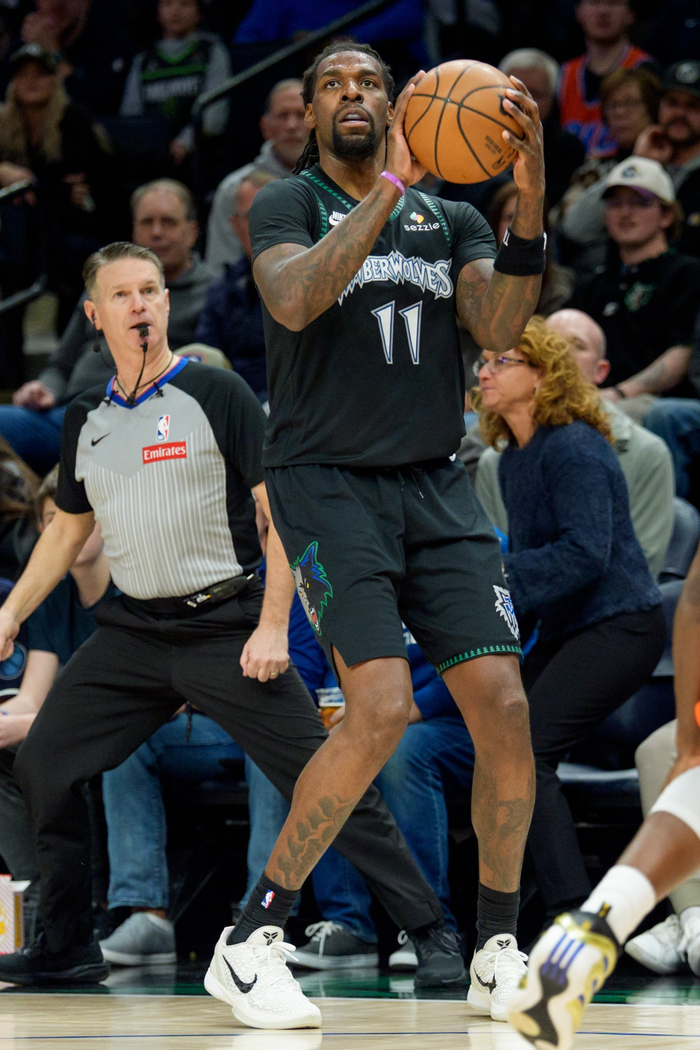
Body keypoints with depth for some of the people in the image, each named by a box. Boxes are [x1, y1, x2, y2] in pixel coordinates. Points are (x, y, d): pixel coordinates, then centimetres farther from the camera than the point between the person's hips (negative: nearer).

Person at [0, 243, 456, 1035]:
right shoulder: (85, 419, 10)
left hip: (225, 627, -6)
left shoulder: (216, 396, -6)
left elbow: (280, 509, -7)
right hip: (133, 629, 6)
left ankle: (431, 936, -9)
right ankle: (67, 949, 16)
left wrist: (272, 626, -14)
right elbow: (68, 529, 23)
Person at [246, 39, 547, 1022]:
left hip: (436, 487, 4)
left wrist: (530, 202, -17)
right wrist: (392, 183, -25)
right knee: (383, 707, -21)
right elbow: (296, 300, -20)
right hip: (326, 485, -4)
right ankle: (254, 932, -8)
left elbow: (502, 328, -4)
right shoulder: (287, 205, 1)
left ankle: (498, 950, 9)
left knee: (504, 707, -9)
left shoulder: (450, 219, 13)